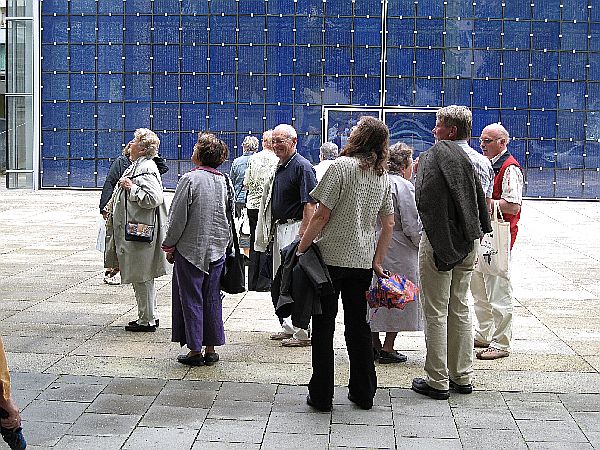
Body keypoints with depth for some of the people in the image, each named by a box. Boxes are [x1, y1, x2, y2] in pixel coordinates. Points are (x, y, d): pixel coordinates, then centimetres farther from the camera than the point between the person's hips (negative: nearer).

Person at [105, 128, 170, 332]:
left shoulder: (146, 170, -17)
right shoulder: (137, 166, 15)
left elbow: (154, 198, -28)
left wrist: (131, 187, -20)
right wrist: (112, 206, 23)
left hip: (140, 230, -11)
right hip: (135, 229, 11)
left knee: (142, 277, -3)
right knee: (143, 277, 16)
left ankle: (147, 320, 5)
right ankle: (150, 316, 25)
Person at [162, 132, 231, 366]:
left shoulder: (190, 179, -15)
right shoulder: (223, 180, 3)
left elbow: (178, 217, -13)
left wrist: (169, 245, -2)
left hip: (190, 248, -6)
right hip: (217, 250, 6)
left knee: (191, 299, 3)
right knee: (212, 299, 11)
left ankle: (195, 350, 7)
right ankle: (211, 349, 17)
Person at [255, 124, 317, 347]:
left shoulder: (302, 166, -13)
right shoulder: (279, 167, 15)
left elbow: (310, 204, -19)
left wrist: (303, 235, -24)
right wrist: (272, 229, 19)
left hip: (295, 229, -10)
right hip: (279, 229, 10)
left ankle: (303, 333, -3)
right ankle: (288, 328, 25)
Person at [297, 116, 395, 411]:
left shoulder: (342, 165, -11)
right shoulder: (383, 176, 8)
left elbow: (323, 214, -14)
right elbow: (389, 224, 9)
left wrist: (301, 248, -7)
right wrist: (377, 262, 13)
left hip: (331, 256, -6)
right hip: (363, 261, 6)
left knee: (324, 326, 3)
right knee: (358, 325, 14)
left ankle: (321, 395, 7)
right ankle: (363, 393, 20)